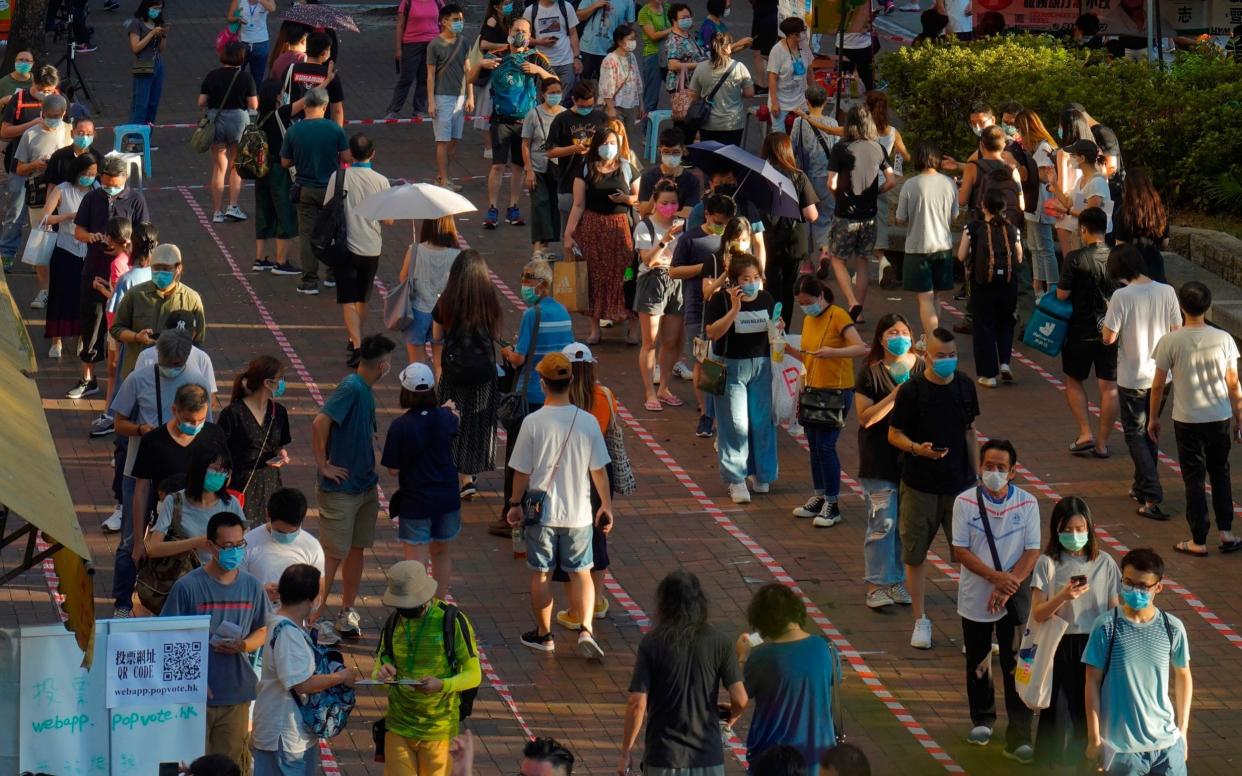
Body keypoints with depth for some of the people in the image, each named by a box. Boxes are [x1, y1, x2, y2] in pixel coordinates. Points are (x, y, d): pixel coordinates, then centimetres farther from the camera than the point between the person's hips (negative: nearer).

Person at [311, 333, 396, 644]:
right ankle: (315, 619, 6)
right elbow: (319, 424, -30)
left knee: (357, 549, 14)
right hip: (340, 489, -9)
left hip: (366, 487, 9)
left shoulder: (366, 391, 8)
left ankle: (347, 614, 25)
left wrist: (370, 470, 13)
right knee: (334, 555, -3)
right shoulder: (351, 389, -21)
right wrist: (323, 465, -22)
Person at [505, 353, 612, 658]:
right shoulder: (587, 422, -8)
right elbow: (599, 469, -1)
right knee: (581, 573, 11)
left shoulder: (533, 423, -14)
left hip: (541, 511, -1)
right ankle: (586, 630, -5)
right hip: (578, 511, 1)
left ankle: (544, 634, 23)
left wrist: (515, 504, 7)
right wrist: (606, 506, 11)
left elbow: (522, 472, -7)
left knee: (541, 574, 13)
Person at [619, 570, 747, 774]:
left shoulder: (652, 643, -8)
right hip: (708, 758, 1)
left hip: (663, 758, -1)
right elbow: (740, 699, -6)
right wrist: (732, 715, 17)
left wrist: (626, 752, -1)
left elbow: (637, 703, -11)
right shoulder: (719, 642, -3)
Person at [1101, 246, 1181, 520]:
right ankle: (1142, 487, 33)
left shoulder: (1121, 296, -18)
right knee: (1151, 431, 22)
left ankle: (1152, 497, -8)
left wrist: (1107, 325, 4)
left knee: (1135, 434, 4)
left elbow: (1108, 338, -15)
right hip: (1160, 374, 4)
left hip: (1132, 378, -4)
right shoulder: (1167, 292, -6)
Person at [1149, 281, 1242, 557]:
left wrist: (1153, 418, 9)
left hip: (1187, 421, -2)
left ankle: (1198, 541, 9)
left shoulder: (1170, 342, -13)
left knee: (1194, 480, 6)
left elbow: (1158, 385, -6)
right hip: (1220, 418, 2)